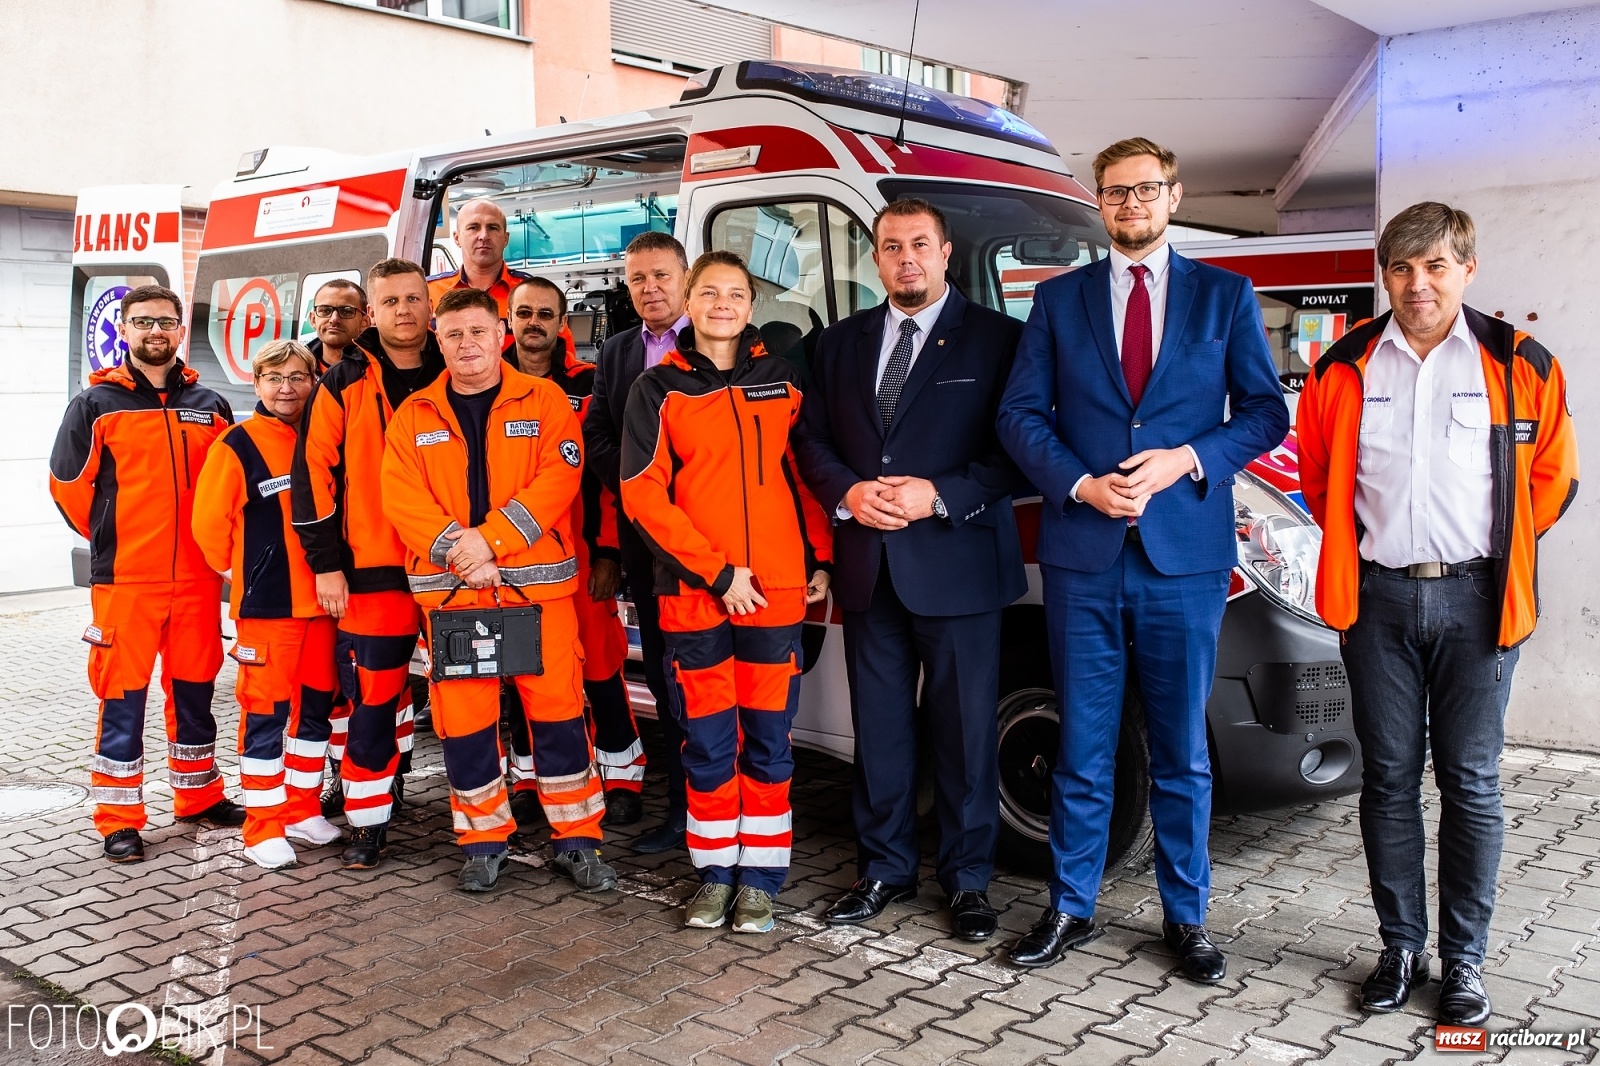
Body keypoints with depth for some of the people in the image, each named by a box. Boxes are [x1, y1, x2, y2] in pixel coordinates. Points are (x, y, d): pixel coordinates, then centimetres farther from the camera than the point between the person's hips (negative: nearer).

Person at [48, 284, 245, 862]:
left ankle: (199, 795, 27)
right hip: (124, 579, -3)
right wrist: (111, 538, 8)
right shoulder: (96, 404, 0)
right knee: (122, 696, 1)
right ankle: (119, 820, 11)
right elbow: (68, 484, 3)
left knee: (194, 690, 13)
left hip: (197, 577, 3)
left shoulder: (210, 405, 9)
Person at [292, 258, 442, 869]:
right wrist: (326, 563, -4)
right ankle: (369, 820, 11)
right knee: (373, 694, 0)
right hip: (373, 571, -1)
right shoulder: (345, 384, 3)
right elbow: (314, 473, 1)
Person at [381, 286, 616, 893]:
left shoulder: (544, 401, 3)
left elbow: (559, 478, -8)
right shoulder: (414, 416, 9)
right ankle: (483, 842, 22)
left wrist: (491, 537, -18)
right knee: (462, 716, 6)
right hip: (450, 587, 2)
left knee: (557, 708, 2)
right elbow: (400, 497, -1)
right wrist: (456, 548, -16)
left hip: (536, 580, -2)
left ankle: (576, 840, 15)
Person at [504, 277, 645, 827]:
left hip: (580, 552, -2)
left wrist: (608, 553, -6)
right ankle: (528, 776, 23)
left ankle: (622, 775, 13)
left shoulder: (588, 386, 2)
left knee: (599, 665, -1)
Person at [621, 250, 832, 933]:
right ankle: (716, 873, 21)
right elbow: (642, 493, -4)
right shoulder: (659, 389, 2)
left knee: (768, 741, 5)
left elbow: (806, 472, 14)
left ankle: (760, 877, 18)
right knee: (708, 742, 6)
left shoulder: (780, 379, 8)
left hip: (776, 590, 1)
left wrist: (820, 560, 6)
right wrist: (717, 571, -10)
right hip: (692, 592, -1)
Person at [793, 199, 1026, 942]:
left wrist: (940, 497, -17)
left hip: (958, 566, -4)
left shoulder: (996, 338, -1)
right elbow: (810, 437, 11)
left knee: (965, 732, 5)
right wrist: (847, 493, -8)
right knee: (878, 731, 12)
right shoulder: (841, 342, 13)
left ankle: (968, 879, 18)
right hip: (869, 568, 4)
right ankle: (884, 870, 26)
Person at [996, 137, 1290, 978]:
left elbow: (1265, 411, 5)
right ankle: (1070, 907, 21)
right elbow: (1021, 414, 5)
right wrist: (1081, 484, -10)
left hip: (1186, 553, 0)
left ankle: (1185, 916, 22)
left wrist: (1187, 459, -11)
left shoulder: (1225, 295, 9)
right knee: (1082, 745, 8)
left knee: (1182, 749, 8)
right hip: (1083, 555, 1)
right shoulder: (1058, 299, 10)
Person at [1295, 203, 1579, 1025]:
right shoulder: (1344, 368, 3)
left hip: (1473, 598, -1)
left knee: (1470, 783, 4)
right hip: (1378, 597, 2)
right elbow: (1317, 474, 15)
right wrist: (1356, 546, 10)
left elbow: (1551, 476, 9)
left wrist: (1497, 554, 8)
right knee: (1389, 776, 8)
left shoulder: (1520, 365, 0)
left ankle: (1464, 957, 17)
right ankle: (1401, 947, 20)